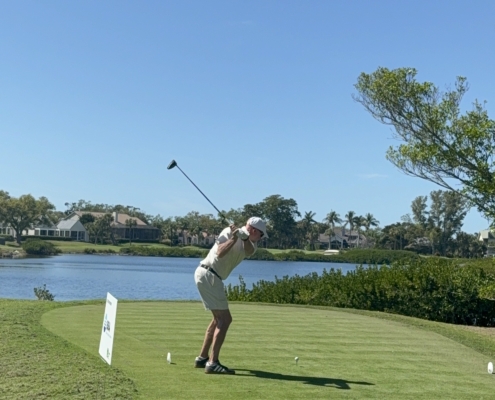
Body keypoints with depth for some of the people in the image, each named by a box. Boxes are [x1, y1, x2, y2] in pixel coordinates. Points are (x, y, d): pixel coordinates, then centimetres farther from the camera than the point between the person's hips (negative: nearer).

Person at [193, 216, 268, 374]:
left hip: (212, 277, 10)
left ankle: (202, 358, 24)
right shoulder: (230, 231, -9)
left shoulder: (250, 243, 11)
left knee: (219, 318, 18)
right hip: (208, 274, -10)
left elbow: (249, 252, -15)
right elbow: (219, 253, -24)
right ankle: (212, 363, -15)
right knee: (225, 319, -12)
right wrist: (234, 238, -34)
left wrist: (244, 237, -34)